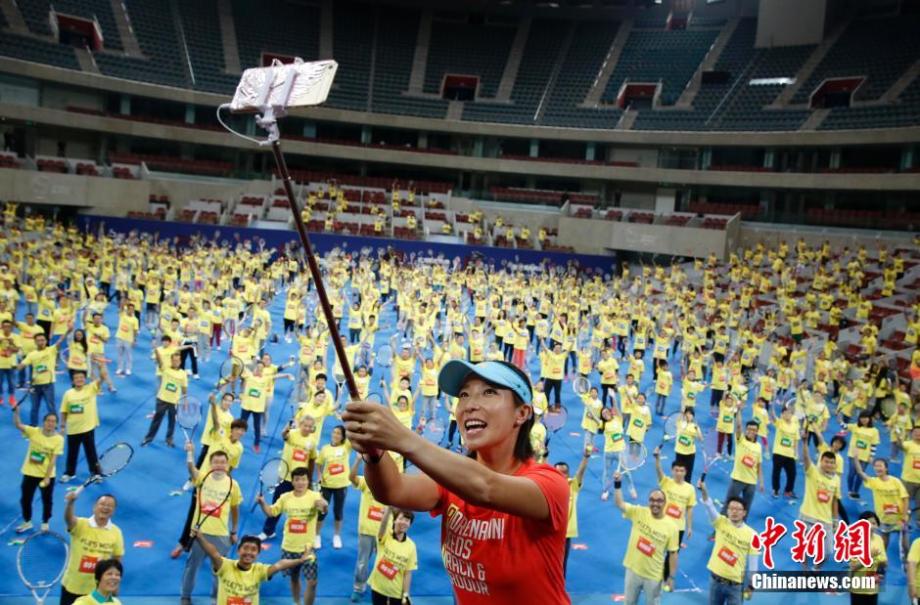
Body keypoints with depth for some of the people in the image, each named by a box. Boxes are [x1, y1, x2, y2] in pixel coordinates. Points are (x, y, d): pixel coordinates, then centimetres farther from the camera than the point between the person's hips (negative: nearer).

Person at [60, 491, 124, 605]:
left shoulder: (116, 532, -7)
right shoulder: (80, 525, -13)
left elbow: (117, 560, 3)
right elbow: (68, 519, -37)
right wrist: (70, 502, -58)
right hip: (72, 586, -1)